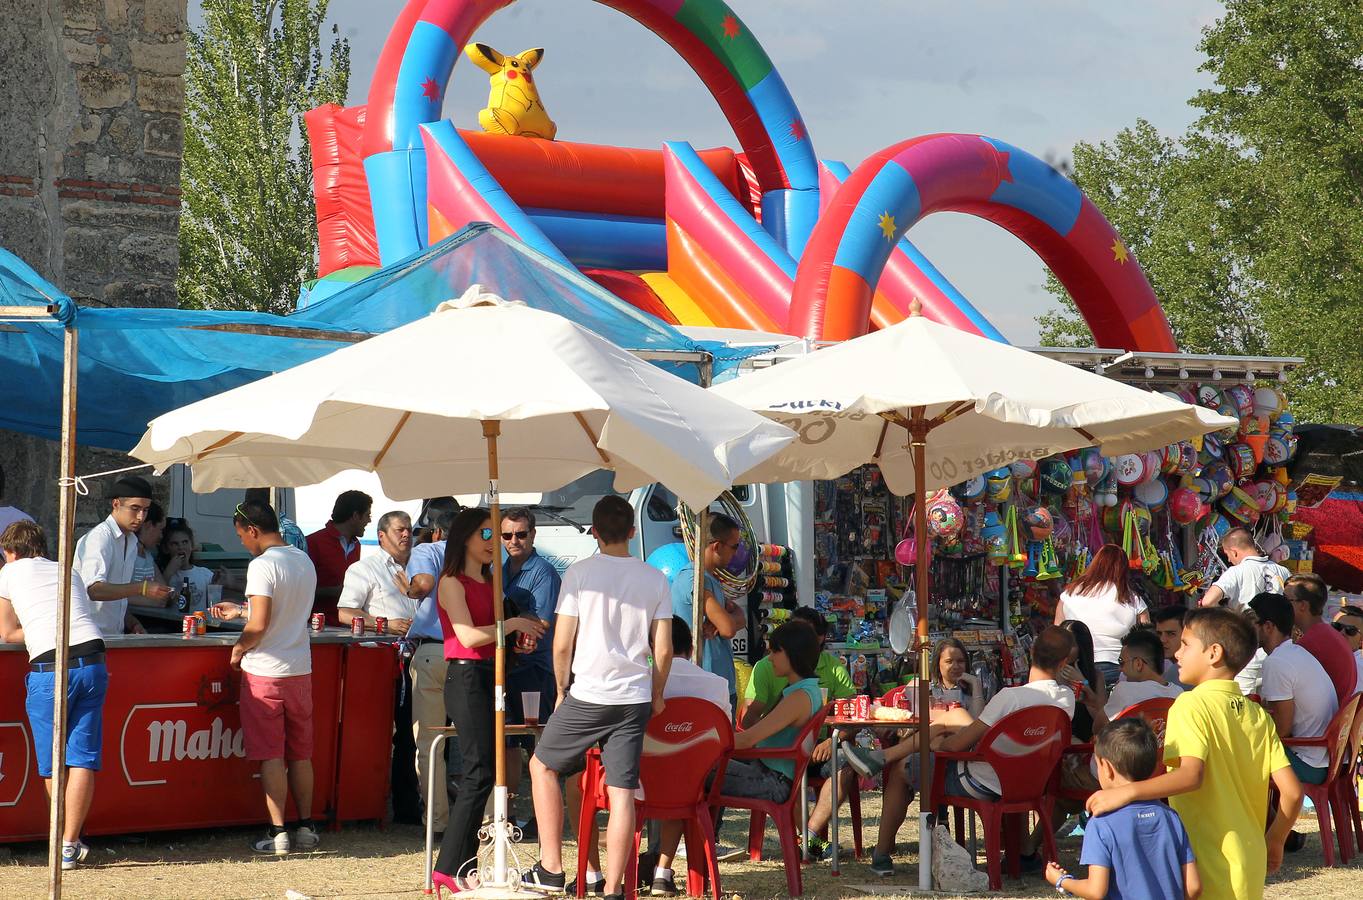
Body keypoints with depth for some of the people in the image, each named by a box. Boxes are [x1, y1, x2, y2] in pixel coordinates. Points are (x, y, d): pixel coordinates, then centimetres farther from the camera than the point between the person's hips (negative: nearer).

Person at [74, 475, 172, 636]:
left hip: (115, 635, 8)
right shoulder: (99, 538, -11)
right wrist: (141, 589, -29)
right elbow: (93, 589, -24)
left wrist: (130, 623, 9)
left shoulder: (132, 542, 17)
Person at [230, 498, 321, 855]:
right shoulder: (305, 562, 9)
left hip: (265, 671, -7)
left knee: (271, 756, -2)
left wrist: (239, 647, -3)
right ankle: (306, 828, 17)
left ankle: (278, 834, -2)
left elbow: (259, 625, -22)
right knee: (300, 754, 14)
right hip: (300, 669, 7)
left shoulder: (262, 565, -15)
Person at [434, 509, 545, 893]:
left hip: (489, 676, 8)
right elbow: (468, 635, -16)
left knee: (479, 774, 6)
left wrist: (519, 639, 6)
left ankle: (465, 865, 9)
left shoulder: (488, 583, 18)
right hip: (466, 677, -8)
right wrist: (512, 624, -8)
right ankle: (451, 866, -12)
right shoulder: (452, 582, -6)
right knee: (480, 772, -14)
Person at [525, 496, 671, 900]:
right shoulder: (655, 579, 6)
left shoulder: (579, 573, -3)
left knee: (543, 766, 16)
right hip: (635, 699, 3)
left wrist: (561, 691, 11)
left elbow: (562, 644, -4)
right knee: (622, 791, 2)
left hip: (588, 696, -3)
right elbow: (663, 650, 5)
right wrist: (657, 696, 19)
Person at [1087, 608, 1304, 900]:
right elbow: (1292, 791, 5)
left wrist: (1126, 792, -28)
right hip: (1250, 871, 7)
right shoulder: (1259, 716, 10)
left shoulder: (1191, 705, -11)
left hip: (1209, 869, -7)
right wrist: (1274, 843, 20)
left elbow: (1191, 775, -27)